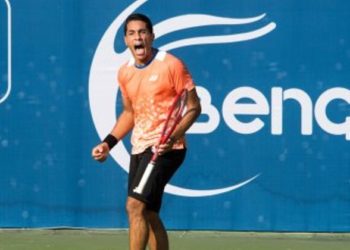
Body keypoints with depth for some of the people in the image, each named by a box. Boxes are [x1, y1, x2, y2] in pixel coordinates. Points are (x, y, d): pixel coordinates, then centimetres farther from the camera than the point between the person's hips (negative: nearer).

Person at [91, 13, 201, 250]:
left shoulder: (171, 65, -10)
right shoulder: (125, 73, 9)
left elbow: (194, 107, -8)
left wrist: (172, 138, -22)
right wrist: (108, 143, 12)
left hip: (165, 148, -7)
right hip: (139, 149, 7)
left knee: (135, 205, -19)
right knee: (149, 215, 10)